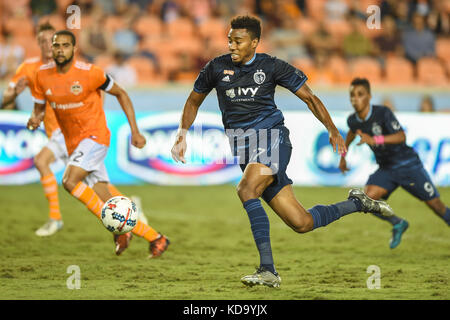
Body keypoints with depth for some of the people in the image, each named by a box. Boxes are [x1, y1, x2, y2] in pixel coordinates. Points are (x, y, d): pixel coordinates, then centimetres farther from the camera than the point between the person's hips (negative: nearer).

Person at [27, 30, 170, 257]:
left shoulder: (89, 73, -14)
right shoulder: (43, 75, 0)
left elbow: (120, 94, -2)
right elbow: (39, 108, 11)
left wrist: (135, 131, -4)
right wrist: (35, 120, -14)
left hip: (95, 136, -6)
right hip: (74, 143, 6)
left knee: (70, 182, -27)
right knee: (107, 203, 2)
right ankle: (156, 239, 14)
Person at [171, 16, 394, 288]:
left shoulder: (271, 66, 0)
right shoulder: (216, 68, 6)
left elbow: (309, 97, 7)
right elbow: (194, 102, 20)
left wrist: (332, 130, 2)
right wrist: (183, 132, 6)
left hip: (272, 136, -3)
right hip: (242, 147, 3)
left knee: (246, 190, -33)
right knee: (301, 223, -1)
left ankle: (268, 269, -31)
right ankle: (357, 204, 25)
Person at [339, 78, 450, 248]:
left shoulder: (383, 113, -22)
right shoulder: (353, 120, -4)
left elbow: (401, 136, -33)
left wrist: (374, 140, -45)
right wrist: (343, 155, 27)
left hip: (408, 165, -5)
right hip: (386, 169, 5)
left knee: (435, 205, -2)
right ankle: (398, 224, 6)